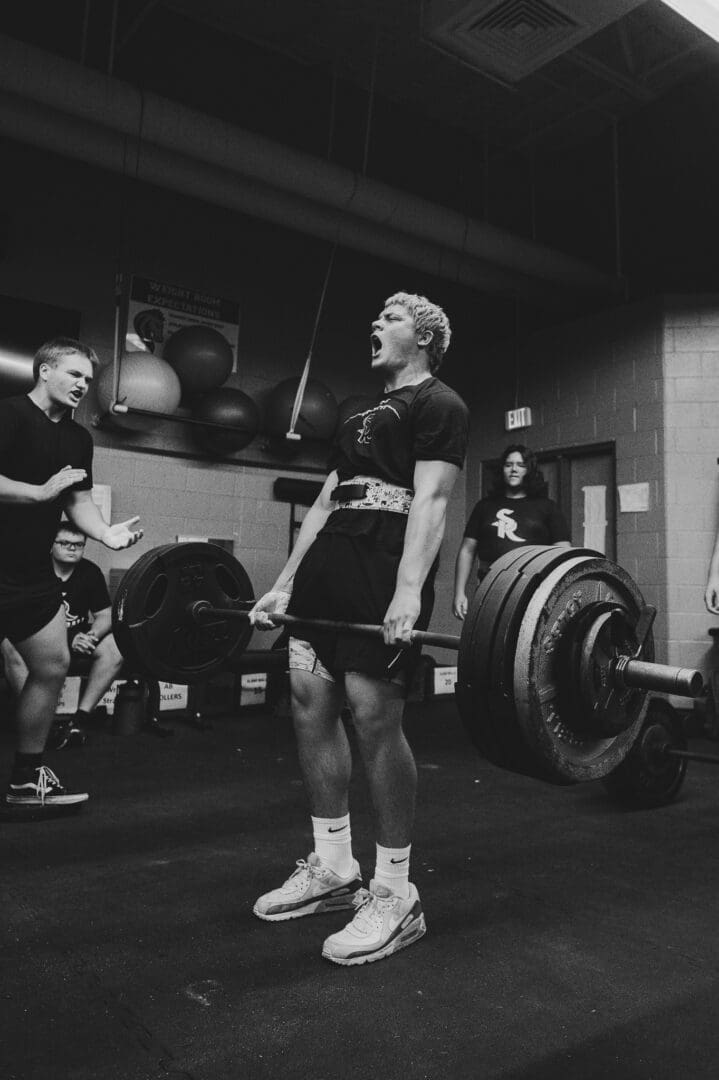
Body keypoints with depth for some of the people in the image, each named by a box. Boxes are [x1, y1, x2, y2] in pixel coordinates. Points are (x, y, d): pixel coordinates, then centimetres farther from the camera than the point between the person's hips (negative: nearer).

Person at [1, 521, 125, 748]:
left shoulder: (90, 572, 0)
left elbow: (105, 615, 2)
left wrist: (91, 635, -23)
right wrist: (69, 640, -32)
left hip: (78, 637, 3)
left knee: (114, 646, -24)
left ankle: (80, 718, -22)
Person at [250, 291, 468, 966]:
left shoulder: (438, 404, 3)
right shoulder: (360, 419, 28)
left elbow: (429, 501, -12)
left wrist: (409, 592, -25)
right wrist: (283, 584, 17)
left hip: (384, 568, -8)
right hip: (325, 564, 9)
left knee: (375, 718, -10)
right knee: (309, 708, 6)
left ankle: (395, 894, 4)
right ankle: (332, 868, 21)